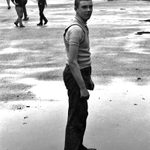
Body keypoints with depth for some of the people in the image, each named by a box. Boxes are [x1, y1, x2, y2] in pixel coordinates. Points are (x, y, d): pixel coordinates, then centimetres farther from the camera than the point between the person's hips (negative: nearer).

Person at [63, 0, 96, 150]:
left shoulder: (82, 26, 10)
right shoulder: (76, 29, -22)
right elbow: (72, 62, -26)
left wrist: (88, 78, 22)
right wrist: (82, 88, -24)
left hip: (82, 73, 10)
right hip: (75, 76, -10)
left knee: (82, 114, 21)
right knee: (76, 117, -2)